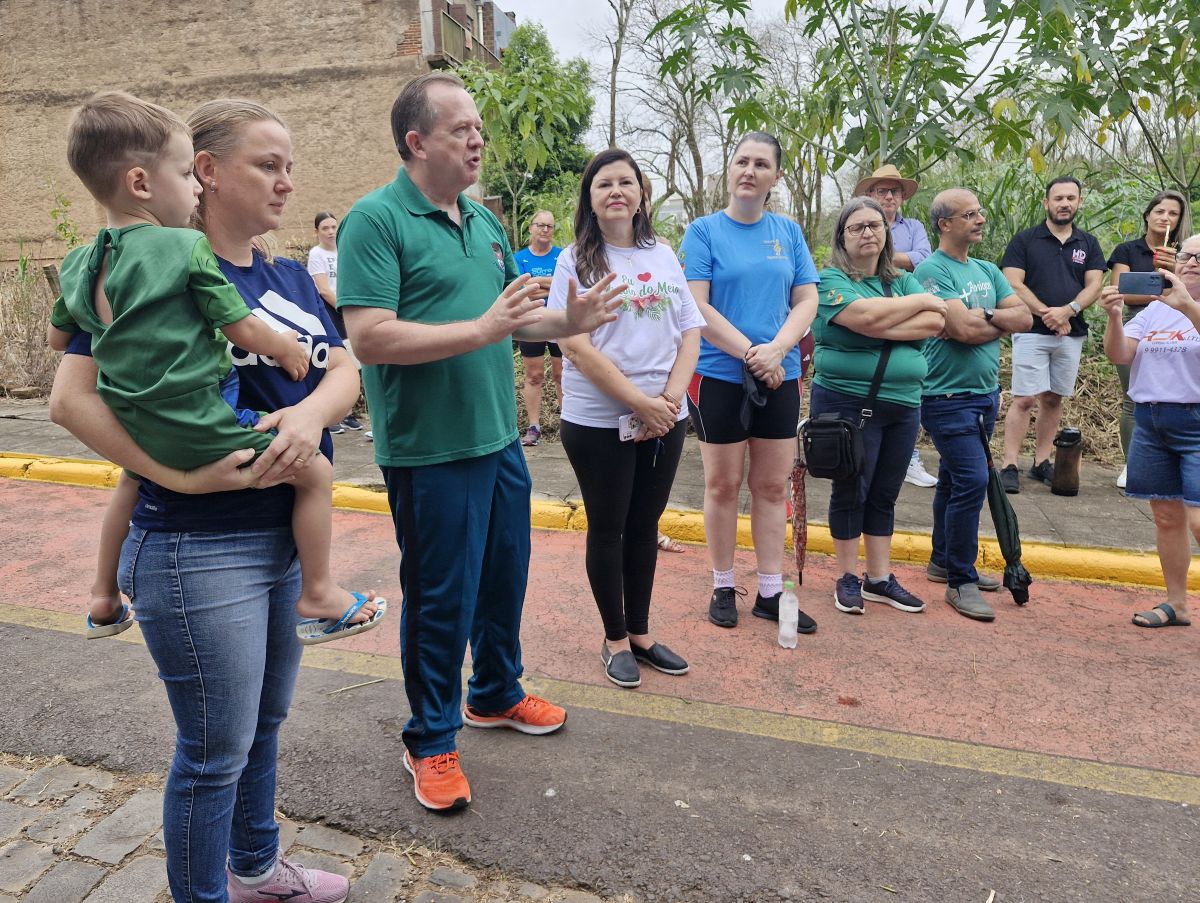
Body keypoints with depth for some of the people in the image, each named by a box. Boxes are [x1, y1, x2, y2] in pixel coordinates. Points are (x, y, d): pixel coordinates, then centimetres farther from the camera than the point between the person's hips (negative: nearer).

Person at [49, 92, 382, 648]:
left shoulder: (80, 265, 6)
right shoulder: (186, 249, -14)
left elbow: (58, 339, 20)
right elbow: (245, 332, -11)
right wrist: (288, 349, 8)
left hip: (135, 430, 8)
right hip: (200, 428, -8)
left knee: (134, 479, 39)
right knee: (315, 473, 4)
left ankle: (105, 599, 50)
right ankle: (318, 597, 9)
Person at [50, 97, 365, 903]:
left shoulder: (291, 277, 10)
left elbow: (345, 371, 1)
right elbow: (73, 398, -16)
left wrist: (312, 412, -19)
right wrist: (179, 475, -24)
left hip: (288, 535, 8)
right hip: (201, 549, -7)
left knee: (265, 721, 23)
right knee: (217, 750, 7)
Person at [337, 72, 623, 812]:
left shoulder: (484, 221, 11)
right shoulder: (377, 220, -12)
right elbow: (369, 337, -22)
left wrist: (568, 321, -2)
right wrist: (481, 331, -26)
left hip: (499, 439, 8)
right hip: (429, 449, -7)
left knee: (505, 577, 19)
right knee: (440, 598, 5)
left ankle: (497, 694, 42)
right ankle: (431, 740, 26)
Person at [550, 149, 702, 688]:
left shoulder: (664, 256, 9)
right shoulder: (577, 260, -4)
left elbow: (690, 332, 7)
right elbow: (576, 345, -13)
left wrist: (671, 396, -10)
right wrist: (639, 402, -17)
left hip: (665, 419, 4)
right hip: (598, 420, -4)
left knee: (644, 525, 13)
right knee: (608, 528, 8)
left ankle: (640, 632, 28)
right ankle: (615, 639, 24)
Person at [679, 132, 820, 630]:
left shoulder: (788, 232, 9)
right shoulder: (704, 230, -2)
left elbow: (806, 301, 3)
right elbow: (696, 307, -11)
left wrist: (775, 351, -14)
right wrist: (750, 354, -16)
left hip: (780, 377, 4)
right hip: (719, 376, -3)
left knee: (773, 485, 8)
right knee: (723, 484, 6)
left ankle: (770, 593, 19)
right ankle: (723, 588, 21)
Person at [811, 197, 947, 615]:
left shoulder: (903, 280, 13)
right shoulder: (830, 280, -4)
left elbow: (936, 322, -3)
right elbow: (866, 316, -22)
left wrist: (880, 327, -15)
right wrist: (921, 301, -7)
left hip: (904, 404, 6)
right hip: (848, 402, -5)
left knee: (885, 495, 11)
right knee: (851, 490, 4)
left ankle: (880, 578, 22)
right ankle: (848, 578, 17)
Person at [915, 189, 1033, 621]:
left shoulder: (988, 270, 14)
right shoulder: (931, 270, -12)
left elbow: (1024, 317, 4)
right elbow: (964, 330, -21)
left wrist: (984, 318, -12)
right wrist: (1001, 322, -3)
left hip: (986, 392, 8)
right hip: (948, 396, -8)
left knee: (956, 479, 16)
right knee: (972, 481, -12)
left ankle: (944, 561, 29)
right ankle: (960, 581, -1)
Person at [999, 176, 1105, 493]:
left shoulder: (1088, 244, 13)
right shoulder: (1024, 240, 1)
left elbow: (1094, 285, 3)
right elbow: (1013, 285, -8)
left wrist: (1068, 310, -15)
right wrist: (1046, 313, -14)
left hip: (1072, 333, 4)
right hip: (1032, 331, -4)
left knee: (1054, 399, 8)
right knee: (1024, 399, -9)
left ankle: (1042, 463, 15)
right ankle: (1009, 466, -8)